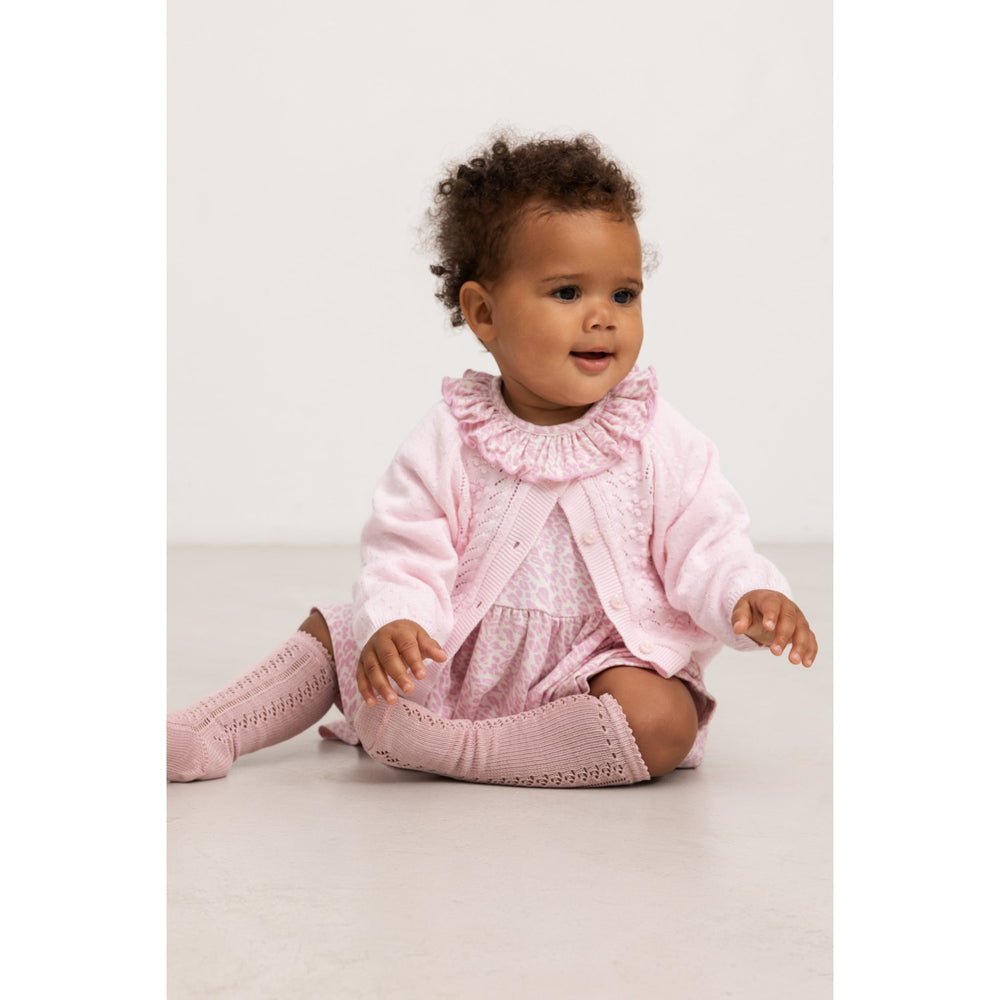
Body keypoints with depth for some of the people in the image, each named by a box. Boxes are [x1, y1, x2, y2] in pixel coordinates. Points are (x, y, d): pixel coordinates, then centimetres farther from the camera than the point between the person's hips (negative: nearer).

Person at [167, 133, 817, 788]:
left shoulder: (661, 442, -6)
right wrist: (391, 624, -32)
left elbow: (705, 546, -5)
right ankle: (205, 738, 9)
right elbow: (405, 559, -10)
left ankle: (445, 749, -28)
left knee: (664, 721, -32)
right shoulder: (447, 444, -6)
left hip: (599, 669, -2)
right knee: (335, 632, 3)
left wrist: (752, 597, -27)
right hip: (460, 662, 2)